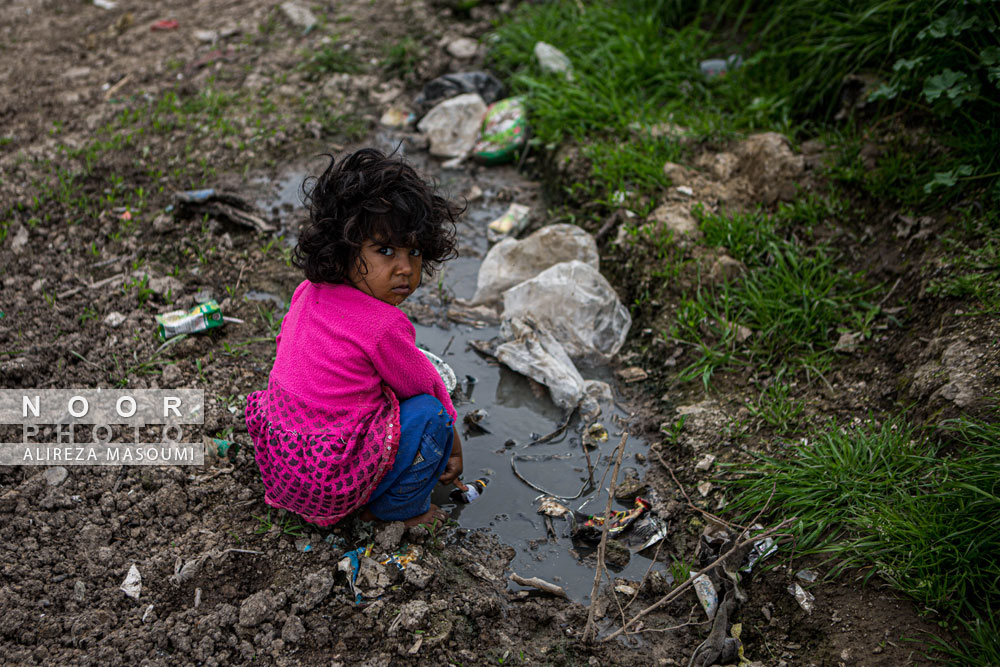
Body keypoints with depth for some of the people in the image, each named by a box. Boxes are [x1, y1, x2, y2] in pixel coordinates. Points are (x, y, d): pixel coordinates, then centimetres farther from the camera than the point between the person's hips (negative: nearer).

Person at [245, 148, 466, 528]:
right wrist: (452, 443, 11)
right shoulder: (384, 326, -22)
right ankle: (398, 508, 10)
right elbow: (424, 385, -6)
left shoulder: (309, 293, 1)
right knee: (430, 414, -8)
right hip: (327, 488, -9)